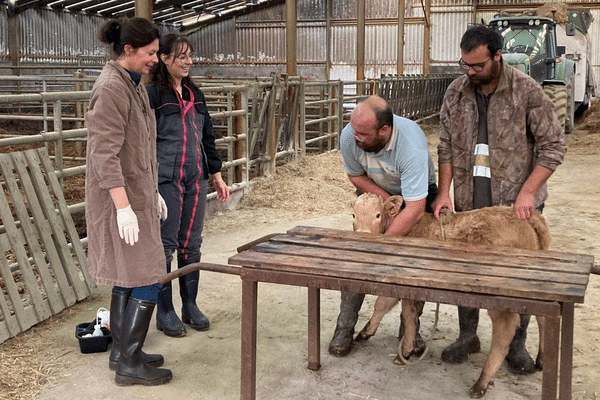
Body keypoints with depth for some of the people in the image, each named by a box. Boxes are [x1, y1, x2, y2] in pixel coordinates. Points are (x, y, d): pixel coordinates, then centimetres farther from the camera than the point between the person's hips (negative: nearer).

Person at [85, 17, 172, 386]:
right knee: (148, 280, -5)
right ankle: (129, 364, 6)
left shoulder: (134, 84, 12)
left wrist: (154, 191, 21)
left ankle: (122, 351, 28)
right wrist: (124, 208, -26)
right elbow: (105, 153, -23)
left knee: (128, 277, 16)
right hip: (120, 198, -10)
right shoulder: (111, 89, -19)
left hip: (138, 193, 10)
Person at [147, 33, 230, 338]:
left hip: (195, 178, 6)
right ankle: (165, 312, 13)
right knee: (165, 246, 2)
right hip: (166, 180, -6)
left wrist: (216, 175, 18)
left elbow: (207, 137, 20)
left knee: (191, 244, 11)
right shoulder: (153, 94, -6)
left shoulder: (195, 94, 14)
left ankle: (190, 306, 23)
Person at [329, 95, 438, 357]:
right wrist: (387, 200, -19)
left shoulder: (411, 146, -41)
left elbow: (414, 209, -43)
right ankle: (345, 326, 0)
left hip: (417, 192, -3)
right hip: (374, 192, 3)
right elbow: (355, 176, -6)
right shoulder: (349, 136, -28)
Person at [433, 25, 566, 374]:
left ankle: (516, 344, 24)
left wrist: (528, 191, -17)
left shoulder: (526, 90, -10)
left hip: (517, 204, -3)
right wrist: (445, 191, -4)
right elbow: (447, 146, 6)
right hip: (469, 203, 3)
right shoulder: (456, 92, 2)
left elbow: (554, 145, -9)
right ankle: (468, 336, 30)